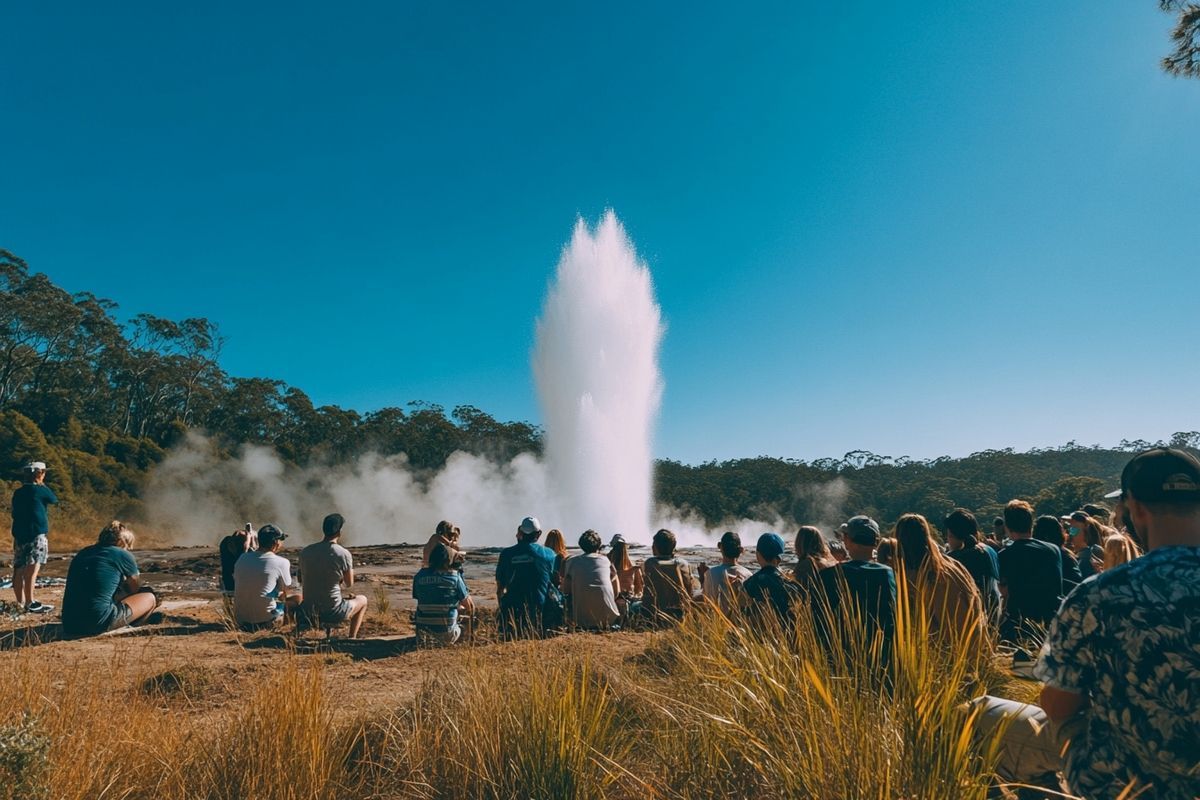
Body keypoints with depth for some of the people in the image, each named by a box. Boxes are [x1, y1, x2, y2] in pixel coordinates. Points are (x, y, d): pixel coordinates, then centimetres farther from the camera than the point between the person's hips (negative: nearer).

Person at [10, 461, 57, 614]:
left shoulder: (17, 493, 13)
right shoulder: (40, 490, -7)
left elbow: (15, 513, 19)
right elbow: (55, 500, 10)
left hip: (19, 534, 7)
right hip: (36, 534, -7)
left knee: (19, 569, 10)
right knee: (31, 570, -9)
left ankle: (20, 601, 16)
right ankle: (30, 603, -10)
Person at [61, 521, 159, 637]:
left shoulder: (83, 553, 18)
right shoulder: (124, 556, 1)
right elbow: (134, 591, 18)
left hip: (69, 625, 8)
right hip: (98, 624, -8)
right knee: (150, 598, 11)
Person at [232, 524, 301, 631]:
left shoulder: (242, 558, 3)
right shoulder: (282, 563, -12)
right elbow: (284, 595, -1)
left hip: (240, 622, 6)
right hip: (264, 621, -5)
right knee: (297, 597, 15)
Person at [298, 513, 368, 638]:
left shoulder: (305, 552, -2)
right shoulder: (343, 554, -16)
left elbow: (303, 580, 12)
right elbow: (349, 584, -4)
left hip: (308, 611, 5)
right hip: (332, 613, -5)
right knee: (362, 600, 24)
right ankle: (352, 638, 21)